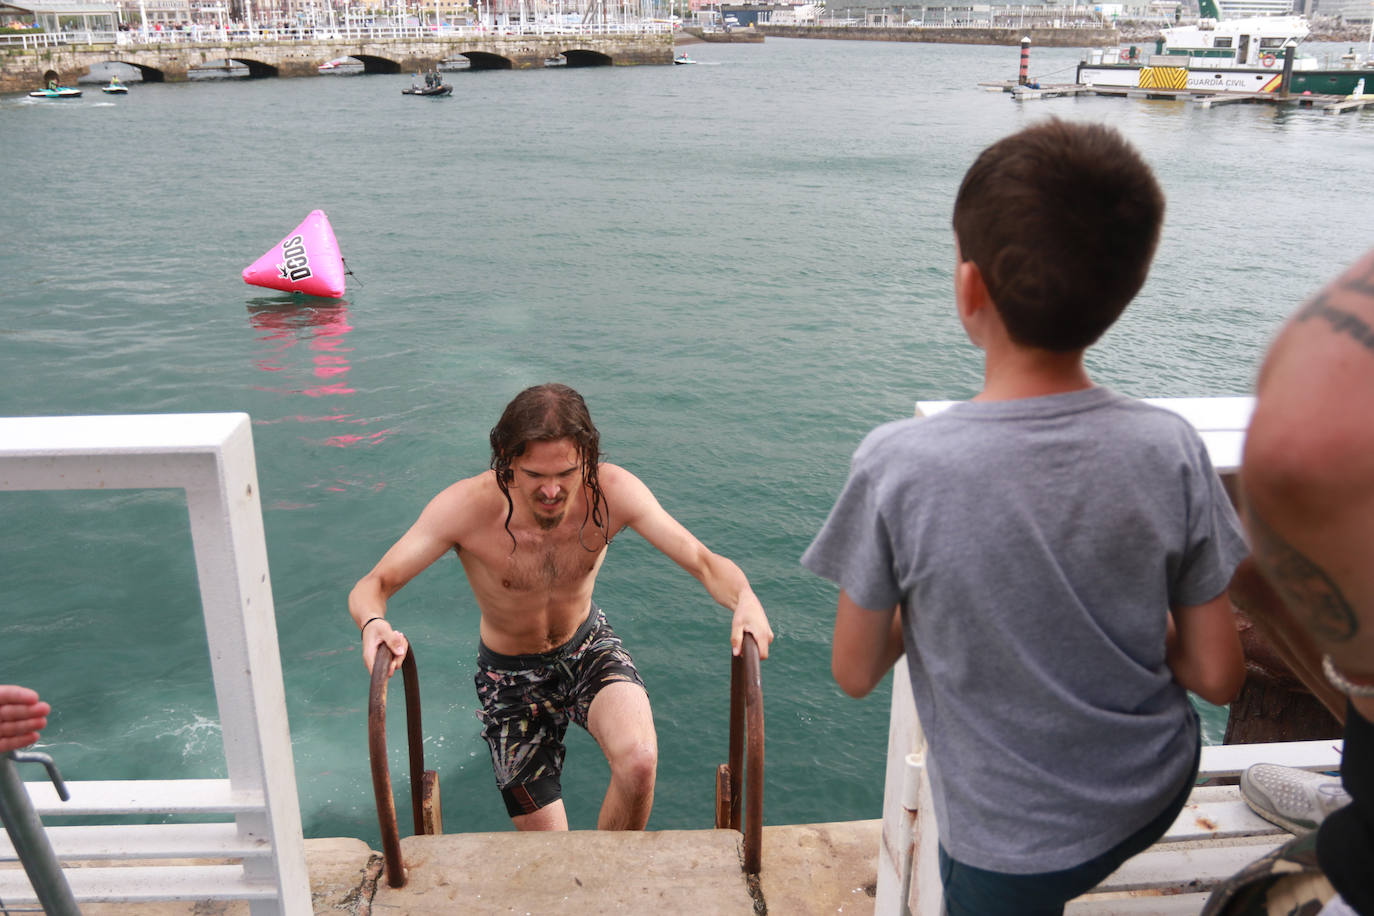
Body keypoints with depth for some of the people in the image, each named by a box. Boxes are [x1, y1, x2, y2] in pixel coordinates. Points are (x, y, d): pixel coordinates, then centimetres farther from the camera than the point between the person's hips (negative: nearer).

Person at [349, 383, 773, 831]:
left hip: (590, 647, 1)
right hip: (512, 676, 0)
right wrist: (373, 623, -49)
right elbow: (372, 586, -25)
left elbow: (703, 562, -24)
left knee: (639, 761, -30)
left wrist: (744, 598, -48)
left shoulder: (611, 491, -25)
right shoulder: (466, 507, -29)